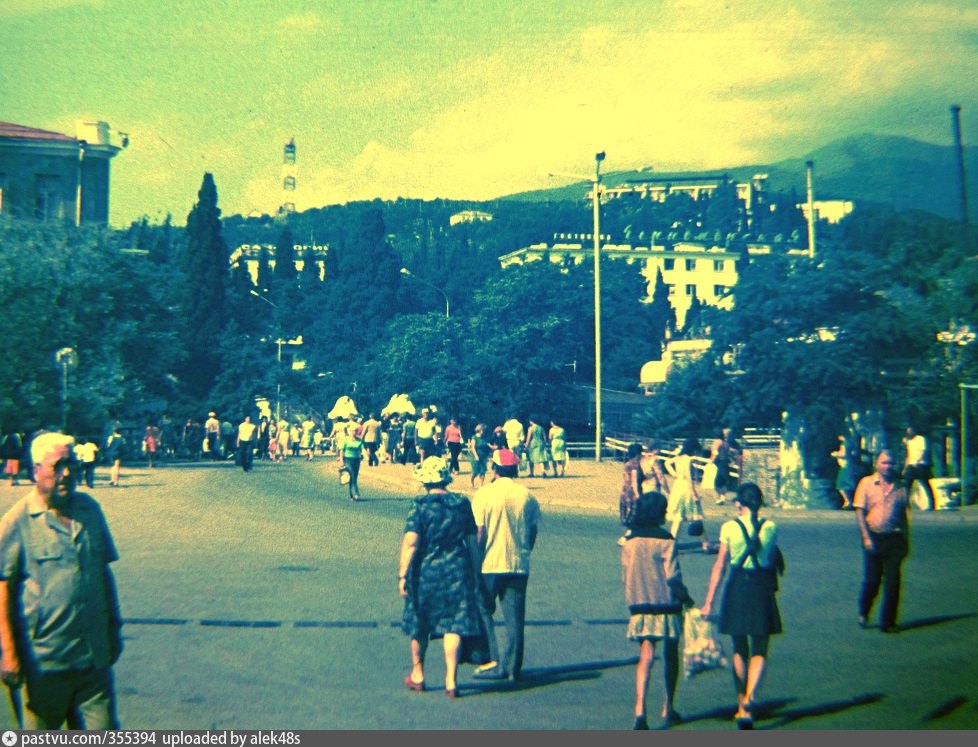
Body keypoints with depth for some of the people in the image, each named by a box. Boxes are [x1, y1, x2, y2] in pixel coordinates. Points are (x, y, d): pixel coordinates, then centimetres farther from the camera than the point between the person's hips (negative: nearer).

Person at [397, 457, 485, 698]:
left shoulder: (420, 507, -8)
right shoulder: (462, 505, 3)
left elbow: (410, 543, -14)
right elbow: (472, 543, 6)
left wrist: (403, 575, -10)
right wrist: (475, 574, 14)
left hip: (425, 571, -1)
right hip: (457, 570, 1)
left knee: (420, 625, 15)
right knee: (454, 625, 2)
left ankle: (417, 676, 29)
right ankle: (451, 681, -5)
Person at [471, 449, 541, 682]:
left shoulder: (483, 494, -7)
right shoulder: (527, 496, 2)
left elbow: (479, 533, -9)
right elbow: (533, 533, 7)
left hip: (489, 565, -3)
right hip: (519, 566, 3)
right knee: (514, 618, 8)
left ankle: (492, 661, 4)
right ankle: (512, 667, 11)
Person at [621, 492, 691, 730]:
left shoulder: (629, 542, 3)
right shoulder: (666, 541, -11)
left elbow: (625, 577, 8)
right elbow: (672, 577, -16)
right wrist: (686, 598, -2)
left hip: (639, 606, 3)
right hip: (667, 607, -3)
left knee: (645, 658, 0)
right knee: (670, 657, 14)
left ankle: (640, 710, -17)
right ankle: (668, 710, 23)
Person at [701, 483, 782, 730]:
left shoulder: (729, 527, -6)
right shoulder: (770, 527, -2)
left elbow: (720, 566, -6)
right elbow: (772, 558, 9)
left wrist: (709, 601, -4)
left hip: (736, 589, 0)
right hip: (763, 589, 0)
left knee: (739, 650, 14)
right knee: (759, 651, 7)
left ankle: (742, 707, 19)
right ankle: (751, 695, -19)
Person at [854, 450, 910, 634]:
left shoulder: (900, 487, 7)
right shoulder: (866, 483, 0)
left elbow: (905, 516, 12)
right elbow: (859, 513, -3)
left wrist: (906, 542, 9)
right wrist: (866, 538, -11)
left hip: (894, 538, 2)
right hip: (873, 538, -2)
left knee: (892, 582, 1)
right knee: (871, 580, 3)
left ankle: (888, 622, 9)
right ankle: (863, 613, 28)